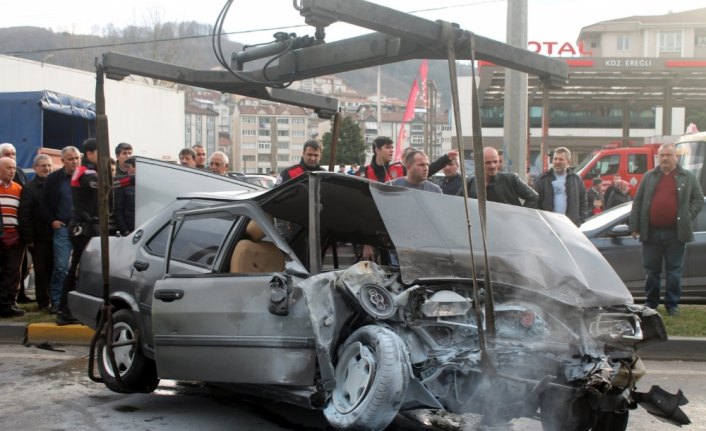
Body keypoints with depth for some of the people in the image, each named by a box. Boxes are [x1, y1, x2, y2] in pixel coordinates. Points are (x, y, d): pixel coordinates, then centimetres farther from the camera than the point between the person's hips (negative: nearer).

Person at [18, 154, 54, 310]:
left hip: (55, 235, 3)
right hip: (39, 237, -3)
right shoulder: (29, 188, 0)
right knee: (41, 269, 3)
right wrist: (28, 238, -12)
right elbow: (24, 214, -6)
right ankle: (43, 300, 12)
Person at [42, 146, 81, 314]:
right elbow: (44, 202, 9)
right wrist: (52, 220, 0)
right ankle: (56, 301, 6)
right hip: (62, 227, 0)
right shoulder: (54, 178, 3)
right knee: (61, 267, -2)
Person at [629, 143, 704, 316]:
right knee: (651, 271, 8)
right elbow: (637, 202, 8)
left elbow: (698, 199, 7)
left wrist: (687, 217, -7)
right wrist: (634, 226, 2)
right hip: (651, 233, 1)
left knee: (674, 272, 4)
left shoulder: (688, 178, 6)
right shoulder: (649, 177, 9)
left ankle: (672, 304, 13)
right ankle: (651, 303, 19)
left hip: (675, 234, -1)